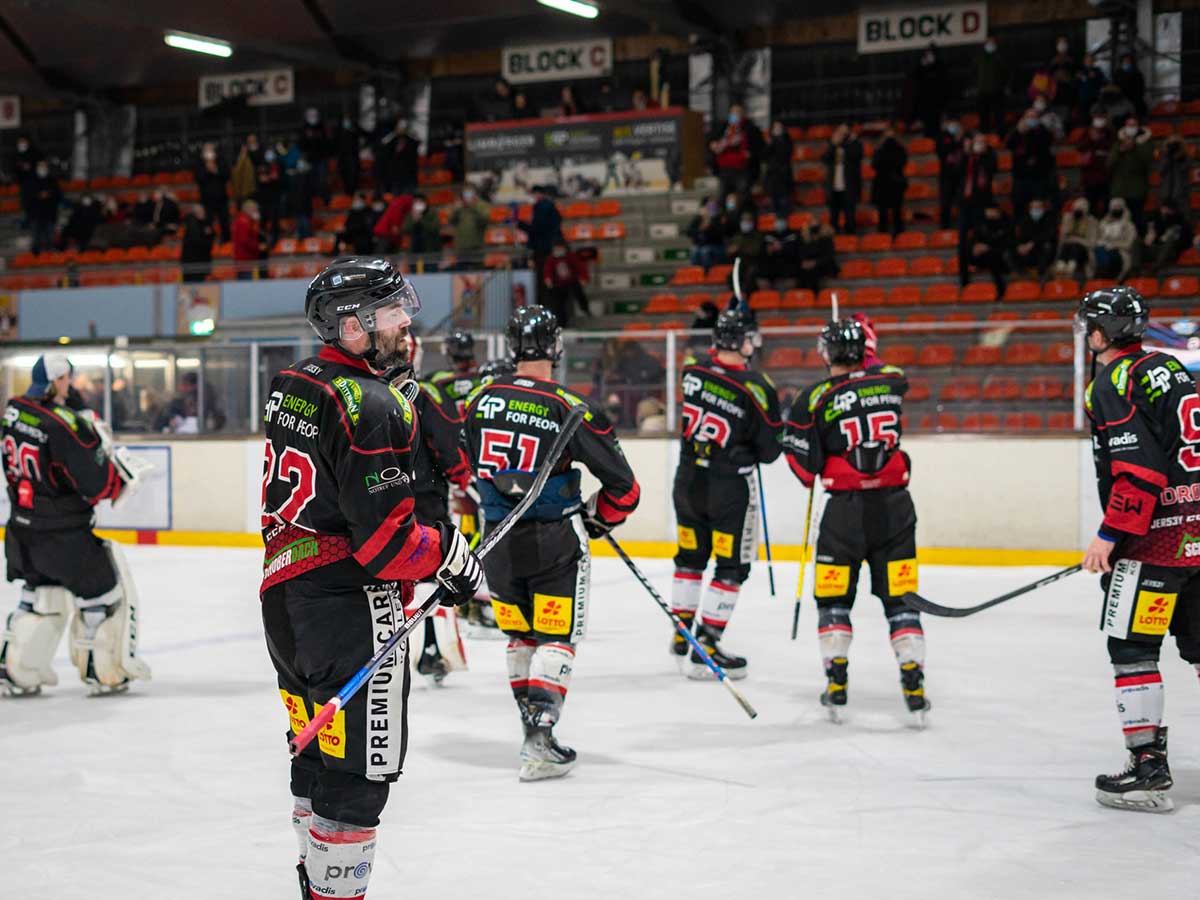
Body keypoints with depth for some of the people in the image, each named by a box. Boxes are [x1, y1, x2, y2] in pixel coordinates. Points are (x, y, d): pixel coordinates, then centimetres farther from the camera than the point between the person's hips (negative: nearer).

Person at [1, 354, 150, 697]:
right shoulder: (63, 427, -24)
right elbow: (96, 486, -21)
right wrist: (122, 473, -3)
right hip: (61, 533, -8)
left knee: (41, 593, 22)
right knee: (102, 593, 8)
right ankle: (103, 673, 14)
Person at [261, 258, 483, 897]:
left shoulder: (291, 385, 9)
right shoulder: (374, 407, -18)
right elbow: (384, 540, -21)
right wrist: (449, 555, -5)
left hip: (283, 595, 10)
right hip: (349, 607, -10)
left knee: (318, 755, 22)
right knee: (361, 767, -2)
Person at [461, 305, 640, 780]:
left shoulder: (481, 399, 0)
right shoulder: (570, 410, -12)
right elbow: (624, 487, -8)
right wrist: (598, 519, 11)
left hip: (498, 541, 4)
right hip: (555, 541, -4)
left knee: (520, 635, 19)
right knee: (557, 637, 3)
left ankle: (532, 722, 21)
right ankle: (540, 732, -9)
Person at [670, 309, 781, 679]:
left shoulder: (692, 372, -4)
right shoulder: (756, 389, -18)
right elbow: (769, 450, -8)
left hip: (688, 480, 6)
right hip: (731, 487, -6)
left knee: (691, 557, 20)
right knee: (732, 567, 3)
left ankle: (682, 635, 30)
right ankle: (705, 648, 0)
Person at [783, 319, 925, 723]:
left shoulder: (815, 398, -6)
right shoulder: (892, 380, 4)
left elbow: (805, 463, -4)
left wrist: (812, 477, 16)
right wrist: (862, 358, 34)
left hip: (846, 507, -2)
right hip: (895, 506, 3)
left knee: (834, 597, 11)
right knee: (900, 598, 7)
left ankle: (837, 685, 8)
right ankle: (914, 687, 1)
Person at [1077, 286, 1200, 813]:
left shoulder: (1113, 381, -10)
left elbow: (1139, 468, -20)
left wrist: (1110, 535, -16)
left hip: (1155, 540, -8)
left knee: (1131, 649, -3)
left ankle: (1149, 769, -4)